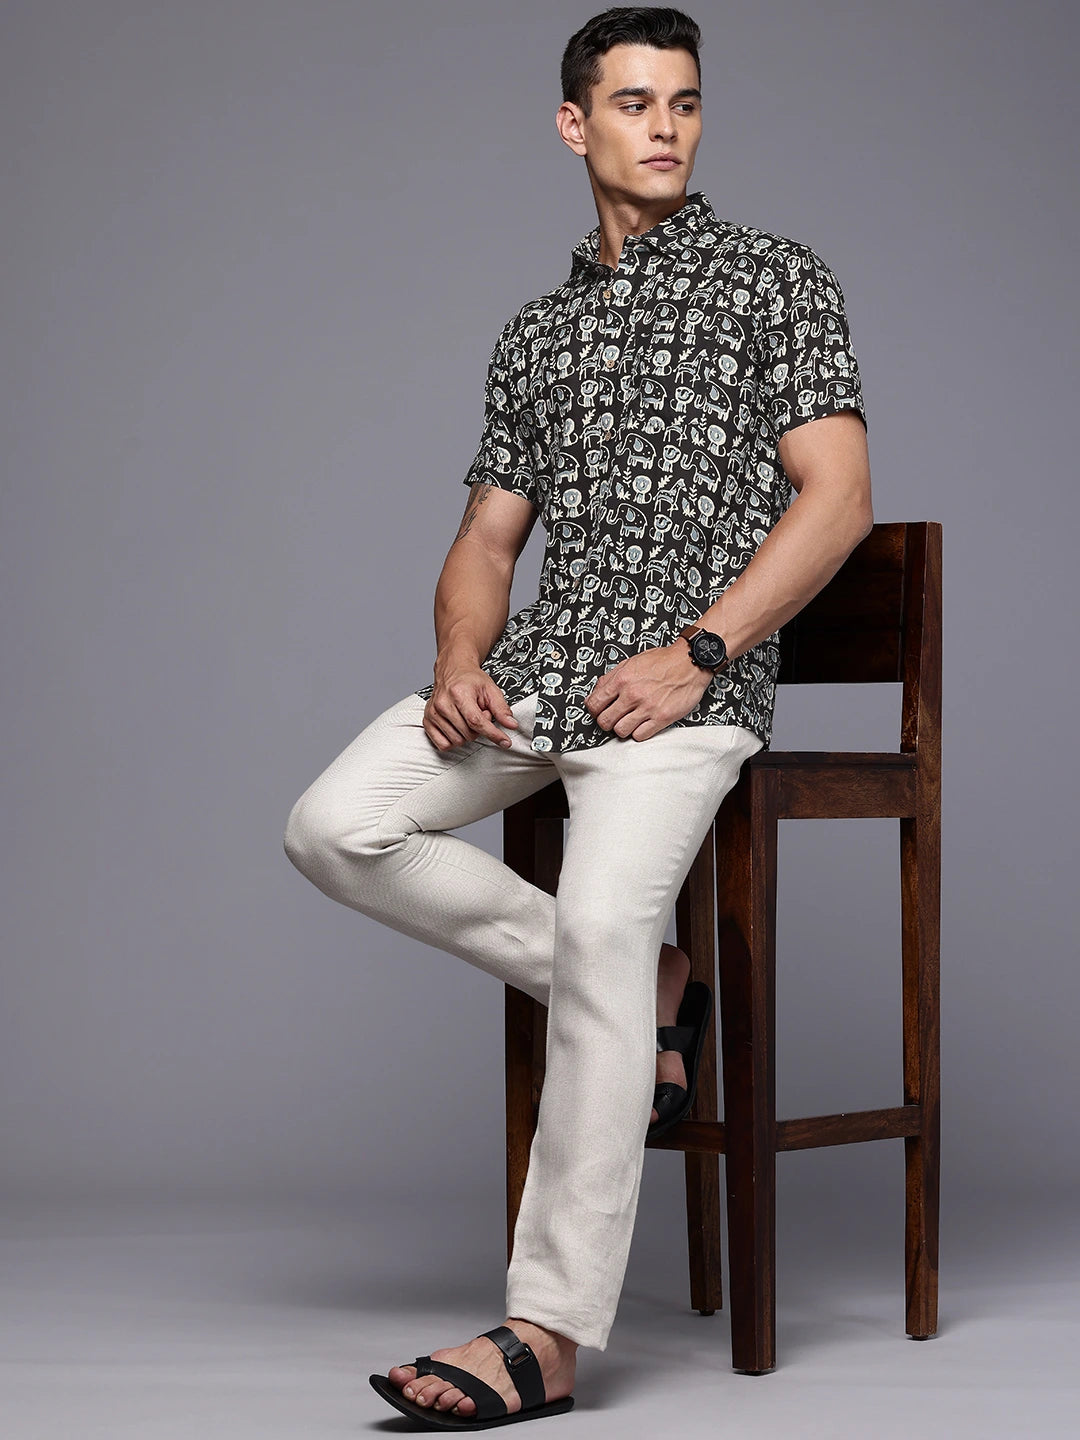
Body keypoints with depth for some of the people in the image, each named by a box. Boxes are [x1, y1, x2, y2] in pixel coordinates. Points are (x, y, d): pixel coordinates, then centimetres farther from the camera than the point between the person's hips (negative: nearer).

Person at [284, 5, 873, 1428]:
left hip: (691, 679, -6)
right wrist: (459, 663, -2)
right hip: (541, 662, 6)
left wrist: (697, 652, -15)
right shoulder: (535, 332, 22)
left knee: (604, 920, -29)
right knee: (336, 828, -16)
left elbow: (838, 496, -3)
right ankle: (638, 997, 2)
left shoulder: (776, 279, 6)